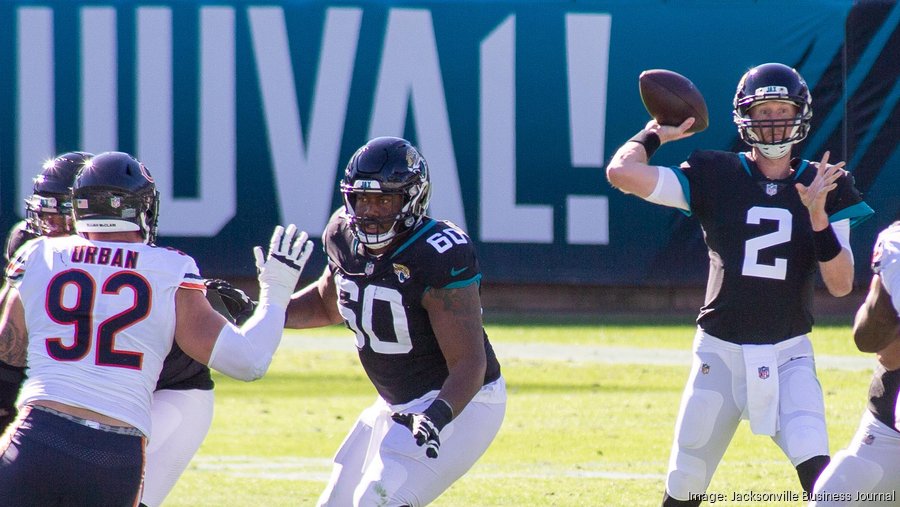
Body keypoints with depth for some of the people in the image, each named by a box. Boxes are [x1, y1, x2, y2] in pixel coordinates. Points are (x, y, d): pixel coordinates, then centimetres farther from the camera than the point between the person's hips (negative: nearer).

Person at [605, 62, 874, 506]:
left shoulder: (824, 188, 2)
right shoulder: (715, 177, -1)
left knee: (816, 469, -22)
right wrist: (655, 135, 4)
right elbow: (622, 173, -13)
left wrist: (818, 215, -19)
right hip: (720, 353, 0)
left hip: (788, 357, 0)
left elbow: (841, 285, -6)